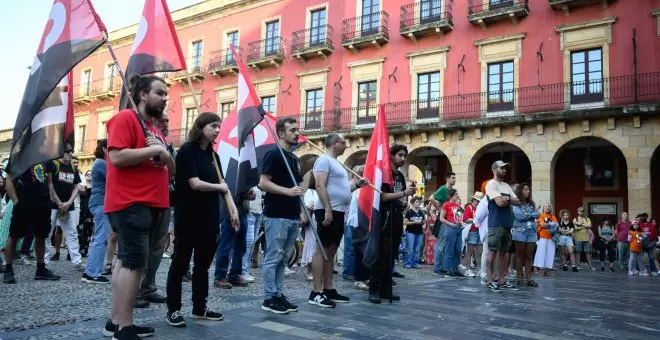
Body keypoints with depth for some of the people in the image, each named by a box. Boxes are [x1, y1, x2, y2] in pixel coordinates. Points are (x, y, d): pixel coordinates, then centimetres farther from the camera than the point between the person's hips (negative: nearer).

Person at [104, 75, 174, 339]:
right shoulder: (125, 118, -6)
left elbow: (170, 172, 20)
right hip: (130, 204, -9)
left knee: (126, 262, 12)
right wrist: (154, 149, -15)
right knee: (134, 263, -10)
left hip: (152, 205, 10)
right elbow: (117, 157, -20)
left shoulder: (155, 128, 20)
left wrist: (166, 155, 0)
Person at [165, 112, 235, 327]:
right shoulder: (187, 150, -10)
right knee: (180, 263, 3)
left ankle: (199, 308, 24)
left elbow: (222, 184, 11)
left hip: (209, 218, 7)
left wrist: (233, 209, 2)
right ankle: (173, 310, 13)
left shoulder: (213, 155, 12)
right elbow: (195, 184, -18)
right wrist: (219, 188, -5)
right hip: (188, 218, -7)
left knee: (203, 264, 14)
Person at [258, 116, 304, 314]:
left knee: (283, 259, 13)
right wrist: (287, 191, -24)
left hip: (293, 217, 9)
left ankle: (278, 294, 21)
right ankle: (269, 298, 7)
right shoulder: (273, 154, -9)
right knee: (273, 258, -1)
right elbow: (263, 183, -17)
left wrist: (302, 211, 14)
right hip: (276, 216, -8)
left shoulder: (294, 159, 17)